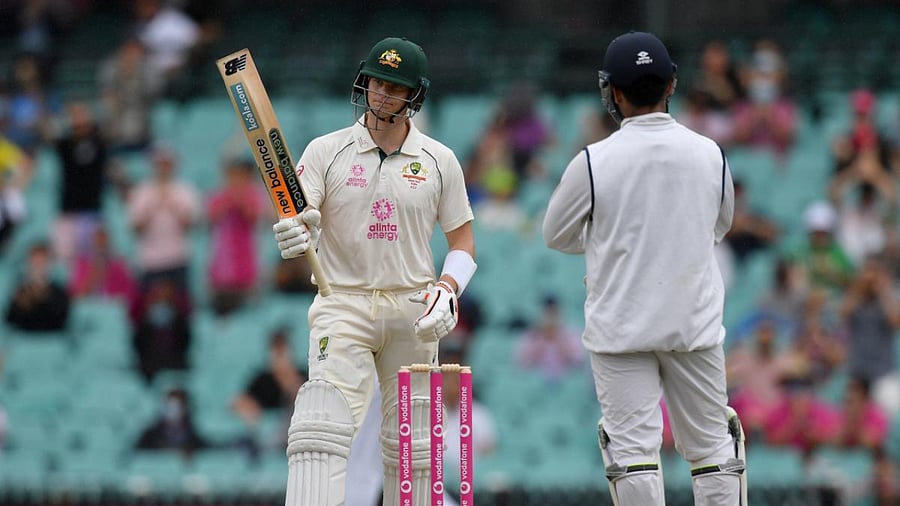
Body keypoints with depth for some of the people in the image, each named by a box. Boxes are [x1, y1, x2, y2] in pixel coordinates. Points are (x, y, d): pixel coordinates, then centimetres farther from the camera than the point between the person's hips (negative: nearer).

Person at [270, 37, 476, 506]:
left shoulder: (440, 160, 6)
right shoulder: (326, 151, 1)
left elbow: (463, 240, 11)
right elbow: (298, 219, -10)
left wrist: (448, 289, -8)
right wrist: (293, 234, -35)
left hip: (412, 310, 2)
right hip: (342, 305, -2)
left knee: (411, 447, 6)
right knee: (321, 431, -19)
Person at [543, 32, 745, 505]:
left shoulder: (593, 161, -11)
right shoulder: (709, 153, -1)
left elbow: (557, 235, 5)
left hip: (620, 326, -3)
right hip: (696, 324, 3)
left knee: (632, 446, -1)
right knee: (711, 446, 9)